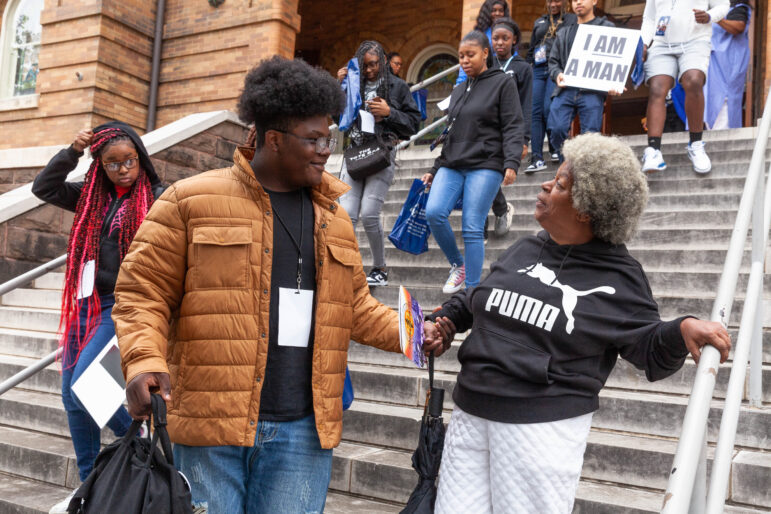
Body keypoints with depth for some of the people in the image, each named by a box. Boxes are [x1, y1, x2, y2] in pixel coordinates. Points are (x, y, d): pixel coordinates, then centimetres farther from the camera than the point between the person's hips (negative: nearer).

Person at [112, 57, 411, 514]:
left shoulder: (334, 218, 13)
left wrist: (407, 331, 3)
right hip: (211, 425, -3)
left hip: (304, 431, 4)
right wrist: (144, 361, -18)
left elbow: (356, 307, 19)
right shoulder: (191, 201, -1)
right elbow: (144, 293, -2)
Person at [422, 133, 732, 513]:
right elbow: (477, 300, 24)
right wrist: (442, 321, 11)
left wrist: (682, 329, -23)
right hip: (471, 413, 5)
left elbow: (649, 349, -4)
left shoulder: (617, 278, -5)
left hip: (544, 425, -5)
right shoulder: (525, 249, 9)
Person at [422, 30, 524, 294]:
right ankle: (458, 265, 7)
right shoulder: (458, 91, 21)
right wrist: (435, 170, 24)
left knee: (472, 228, -11)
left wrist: (511, 163, -20)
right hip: (452, 166, 5)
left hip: (485, 166, -5)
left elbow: (513, 127, -5)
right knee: (433, 212, -16)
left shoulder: (502, 83, 3)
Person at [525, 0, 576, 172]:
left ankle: (556, 149, 5)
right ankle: (537, 158, -9)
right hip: (538, 70, 4)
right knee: (535, 112, -7)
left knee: (549, 109, -15)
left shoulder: (572, 20, 10)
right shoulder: (539, 22, 24)